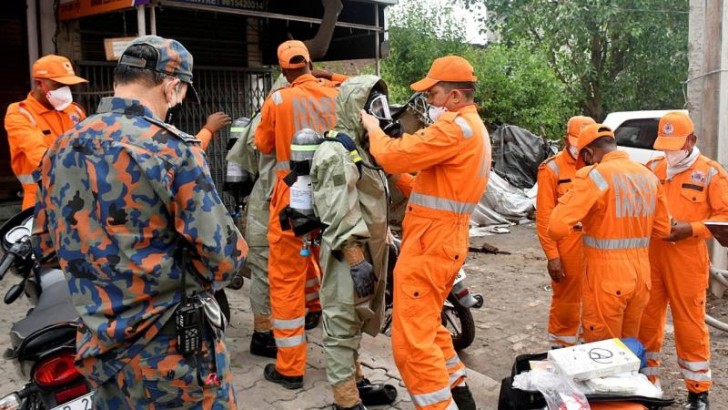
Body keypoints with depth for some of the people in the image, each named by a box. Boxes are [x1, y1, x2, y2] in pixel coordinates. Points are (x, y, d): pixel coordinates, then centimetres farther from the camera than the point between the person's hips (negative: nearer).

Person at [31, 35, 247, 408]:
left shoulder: (59, 150, 1)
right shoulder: (171, 149, -18)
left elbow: (45, 244, 12)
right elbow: (220, 255, -18)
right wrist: (188, 284, 2)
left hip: (98, 350, 6)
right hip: (172, 351, -6)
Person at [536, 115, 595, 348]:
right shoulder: (552, 169, -5)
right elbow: (544, 217, -8)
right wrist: (552, 255, -14)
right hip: (567, 247, -4)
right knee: (566, 300, 6)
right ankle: (562, 348, 19)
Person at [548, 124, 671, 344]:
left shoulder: (594, 175, -15)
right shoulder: (649, 176, 6)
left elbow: (557, 226, -23)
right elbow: (662, 228, 13)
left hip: (607, 276, -6)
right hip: (641, 273, 7)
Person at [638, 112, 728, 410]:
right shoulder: (652, 169, 9)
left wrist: (691, 229, -17)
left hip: (687, 258, -4)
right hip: (649, 256, 4)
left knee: (689, 324, 2)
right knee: (646, 320, 11)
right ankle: (645, 381, 26)